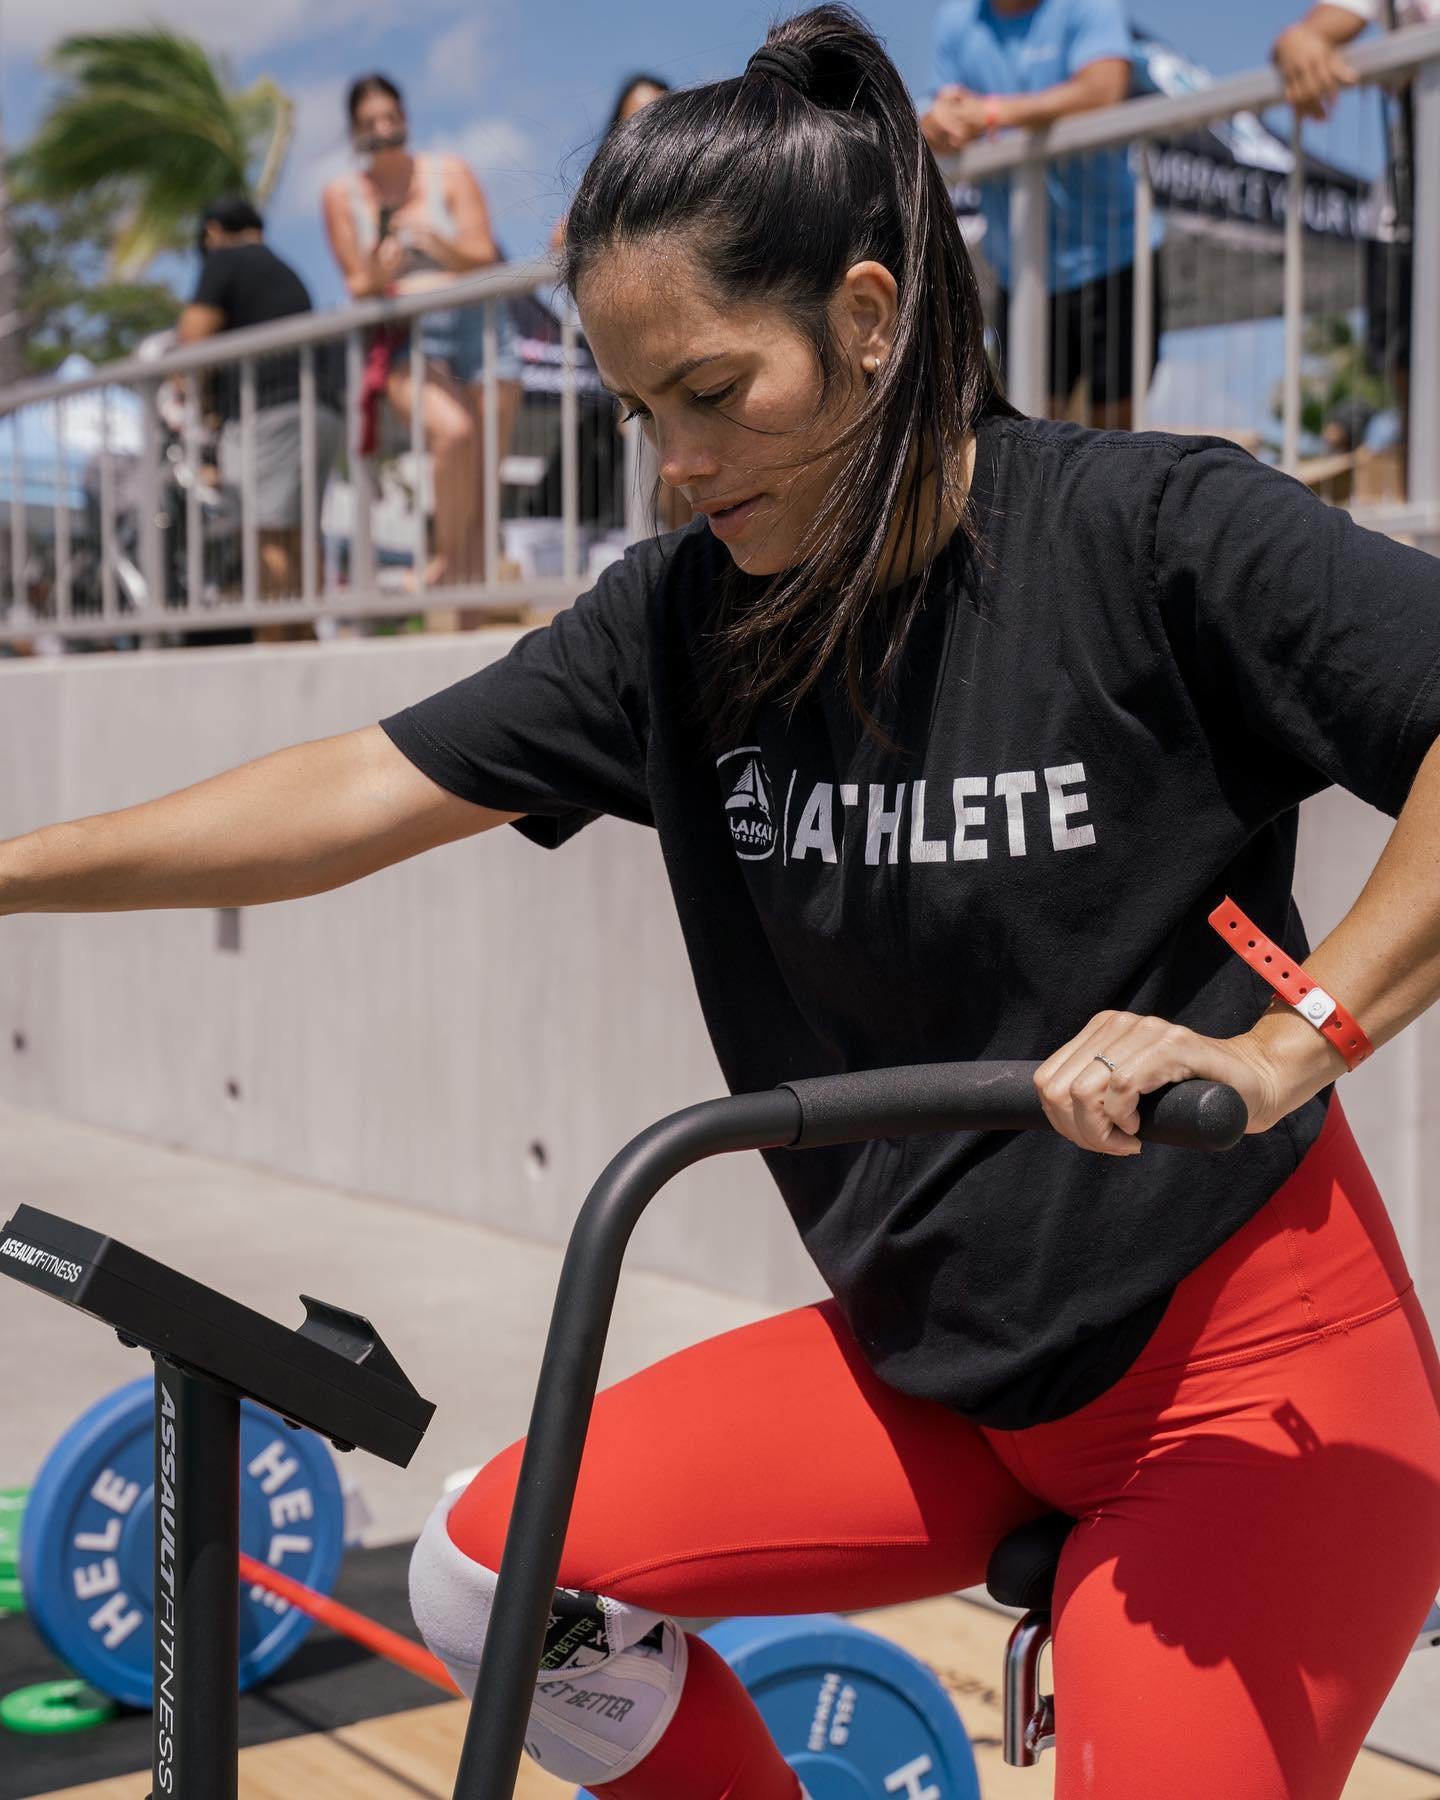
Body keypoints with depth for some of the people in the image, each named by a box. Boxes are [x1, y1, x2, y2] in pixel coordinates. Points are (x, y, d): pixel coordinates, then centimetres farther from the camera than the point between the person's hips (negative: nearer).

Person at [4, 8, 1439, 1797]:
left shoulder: (1151, 529, -17)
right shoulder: (684, 617, -1)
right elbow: (366, 793, 0)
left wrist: (1285, 1041, -30)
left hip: (1246, 1373, -5)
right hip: (932, 1367, 5)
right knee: (494, 1565, -2)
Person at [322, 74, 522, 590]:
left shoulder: (449, 173, 5)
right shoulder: (342, 194, 6)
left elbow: (485, 257, -2)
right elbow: (355, 283, 5)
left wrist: (438, 242, -21)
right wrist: (374, 278, -18)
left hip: (478, 331, 2)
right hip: (409, 343, -1)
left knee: (484, 485, -3)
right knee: (453, 432, -34)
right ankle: (446, 558, -17)